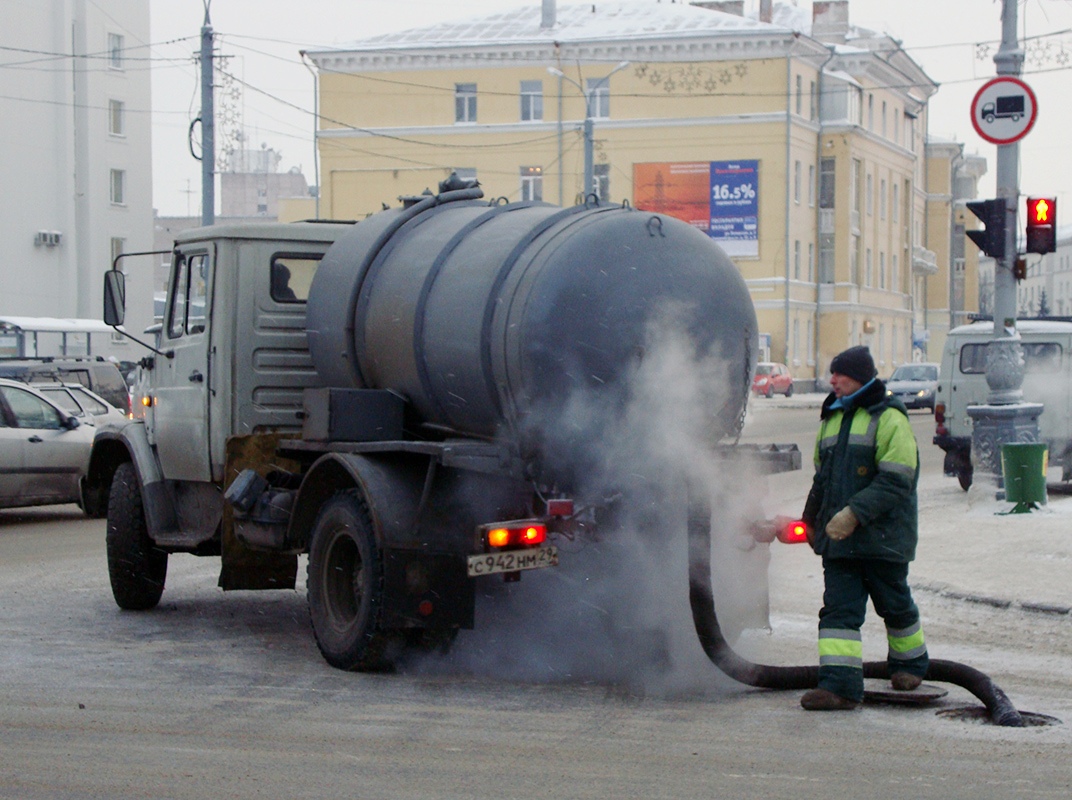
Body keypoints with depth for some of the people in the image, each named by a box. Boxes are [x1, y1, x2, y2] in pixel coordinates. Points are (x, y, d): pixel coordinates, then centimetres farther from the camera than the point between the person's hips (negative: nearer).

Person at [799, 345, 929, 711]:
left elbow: (895, 483, -19)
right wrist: (812, 520, 27)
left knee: (895, 605, 12)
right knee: (838, 608, -5)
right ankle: (840, 684, -11)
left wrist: (855, 513, -26)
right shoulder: (832, 419, 14)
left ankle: (910, 663, 35)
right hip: (838, 536, 6)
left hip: (882, 537, -6)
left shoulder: (889, 420, -11)